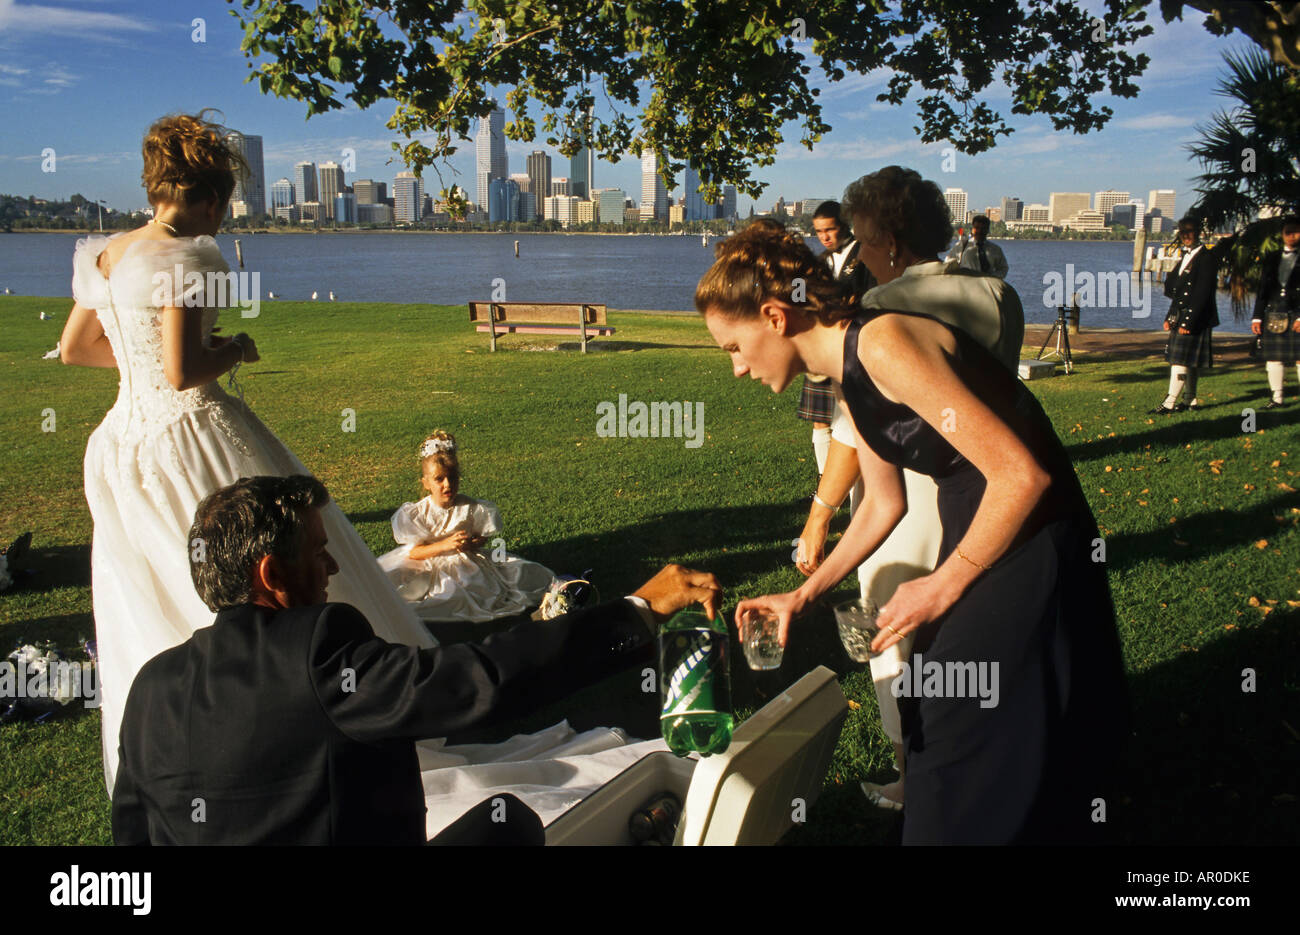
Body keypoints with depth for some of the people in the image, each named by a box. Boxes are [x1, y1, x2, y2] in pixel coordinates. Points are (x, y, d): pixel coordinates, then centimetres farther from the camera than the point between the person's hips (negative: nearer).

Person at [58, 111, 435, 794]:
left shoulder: (102, 254, 9)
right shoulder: (186, 257, -15)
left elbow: (73, 348, 19)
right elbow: (184, 373, -21)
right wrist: (234, 350, -4)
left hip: (124, 443, 9)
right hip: (194, 437, -8)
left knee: (152, 607, 17)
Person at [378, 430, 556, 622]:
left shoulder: (471, 509, -7)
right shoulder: (418, 513, -10)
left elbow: (484, 537, 5)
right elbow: (413, 552, -11)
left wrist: (471, 544, -21)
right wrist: (446, 544, -25)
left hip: (466, 564, 1)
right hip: (429, 567, -1)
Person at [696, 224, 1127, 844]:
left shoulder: (884, 342, -24)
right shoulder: (850, 376, 6)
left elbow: (1021, 474, -27)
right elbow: (883, 504, 17)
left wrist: (942, 586, -17)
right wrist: (803, 596, 15)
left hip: (1027, 548, -9)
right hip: (973, 538, 9)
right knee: (933, 716, 21)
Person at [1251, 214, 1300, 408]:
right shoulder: (1272, 259, 15)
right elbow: (1263, 290, 15)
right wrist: (1257, 317, 8)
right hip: (1274, 317, 4)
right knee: (1273, 358, 6)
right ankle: (1277, 397, 15)